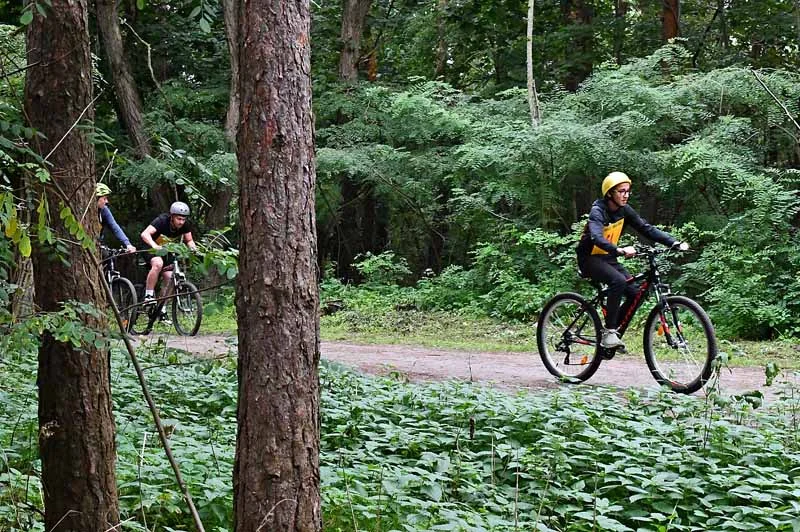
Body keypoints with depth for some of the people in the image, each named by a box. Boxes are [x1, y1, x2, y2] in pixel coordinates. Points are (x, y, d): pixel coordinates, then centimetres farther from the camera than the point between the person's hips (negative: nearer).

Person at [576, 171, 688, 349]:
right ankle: (608, 333, -26)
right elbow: (597, 238, -38)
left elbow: (647, 229, -6)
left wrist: (675, 243, -18)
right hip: (590, 259, -7)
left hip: (608, 259, 7)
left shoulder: (625, 210, -1)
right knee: (618, 281, -32)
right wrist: (620, 251, -55)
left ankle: (613, 331, 8)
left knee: (635, 293, -9)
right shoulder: (598, 211, -21)